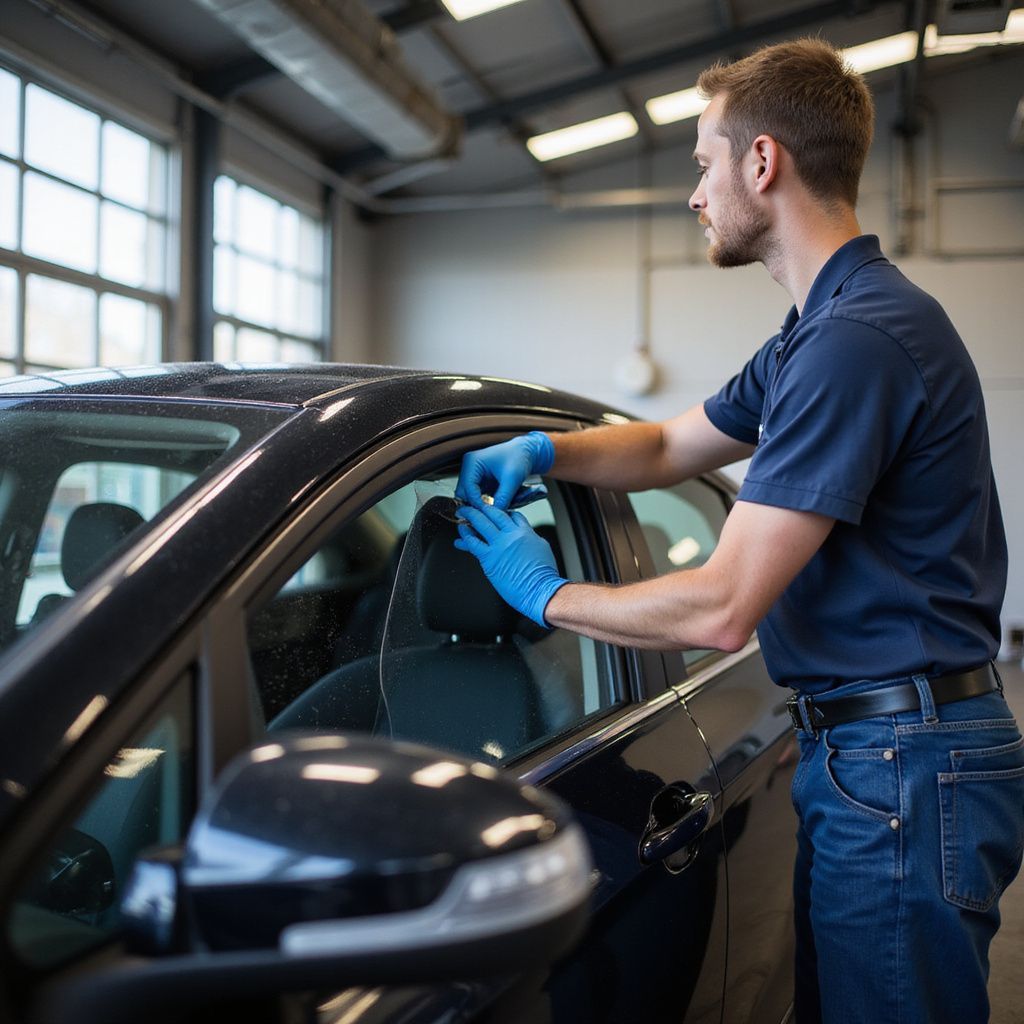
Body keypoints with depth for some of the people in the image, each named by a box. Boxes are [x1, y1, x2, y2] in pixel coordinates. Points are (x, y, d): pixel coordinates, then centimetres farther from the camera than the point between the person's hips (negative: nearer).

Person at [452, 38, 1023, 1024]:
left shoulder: (859, 336, -22)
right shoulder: (813, 333, 13)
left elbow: (720, 608, -24)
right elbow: (667, 447, 24)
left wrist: (547, 591, -8)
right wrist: (538, 449, 6)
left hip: (904, 768, -10)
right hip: (858, 755, 10)